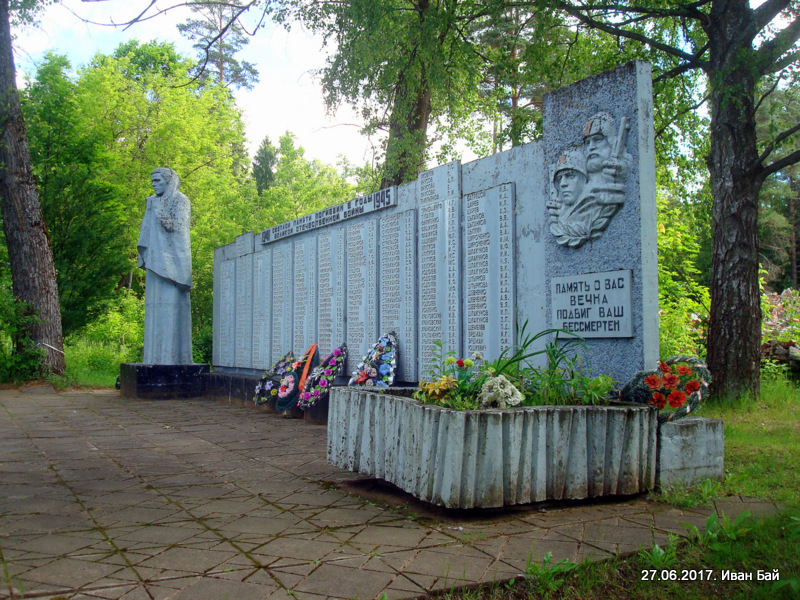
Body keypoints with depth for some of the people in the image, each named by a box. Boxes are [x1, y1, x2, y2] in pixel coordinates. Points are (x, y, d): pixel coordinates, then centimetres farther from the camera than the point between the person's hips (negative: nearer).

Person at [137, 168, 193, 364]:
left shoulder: (180, 200, 2)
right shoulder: (153, 203, 20)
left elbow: (176, 225, -10)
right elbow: (146, 232, 22)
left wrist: (158, 209, -5)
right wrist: (144, 257, 13)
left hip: (172, 262, -6)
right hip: (155, 263, 7)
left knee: (171, 305, -11)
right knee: (155, 306, 2)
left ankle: (173, 355, -12)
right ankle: (156, 358, 3)